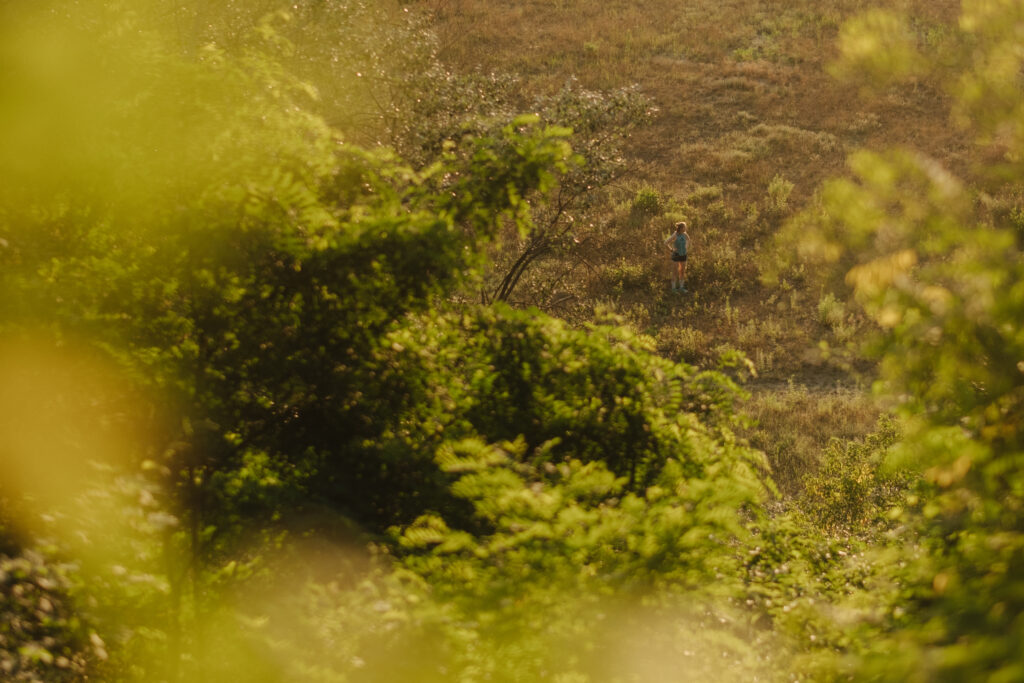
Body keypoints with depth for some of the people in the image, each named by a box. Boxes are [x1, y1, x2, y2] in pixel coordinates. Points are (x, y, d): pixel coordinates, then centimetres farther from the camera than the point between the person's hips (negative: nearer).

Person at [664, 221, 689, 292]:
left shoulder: (685, 234, -1)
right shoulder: (674, 235, -20)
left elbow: (688, 239, 22)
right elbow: (666, 243, -22)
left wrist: (686, 247, 11)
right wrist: (671, 250, -14)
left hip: (683, 254, 6)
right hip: (676, 254, -6)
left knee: (683, 271, 10)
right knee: (676, 271, -4)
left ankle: (681, 287, 19)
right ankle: (673, 288, 4)